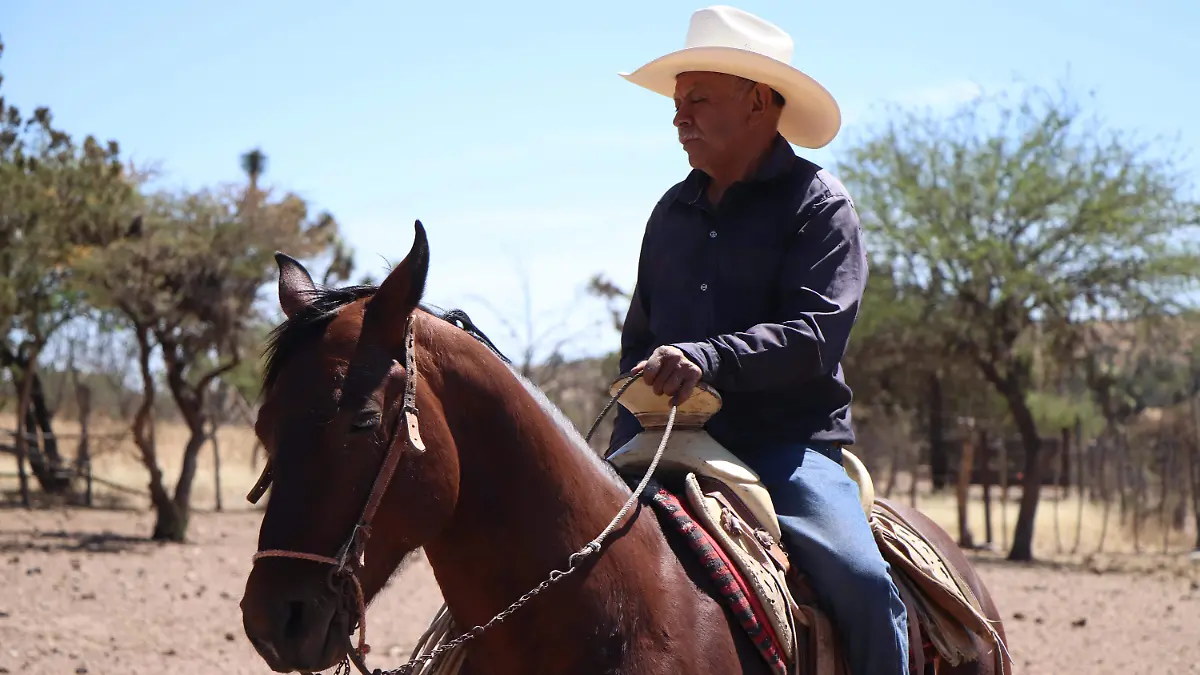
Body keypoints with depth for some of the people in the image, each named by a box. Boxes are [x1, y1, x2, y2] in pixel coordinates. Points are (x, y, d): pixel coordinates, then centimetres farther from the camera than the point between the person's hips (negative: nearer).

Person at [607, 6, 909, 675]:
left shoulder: (818, 203, -2)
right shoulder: (673, 211, 16)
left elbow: (816, 334, -15)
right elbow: (639, 338, 23)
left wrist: (707, 358, -30)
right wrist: (627, 442, 8)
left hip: (789, 440, -5)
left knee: (862, 582, -25)